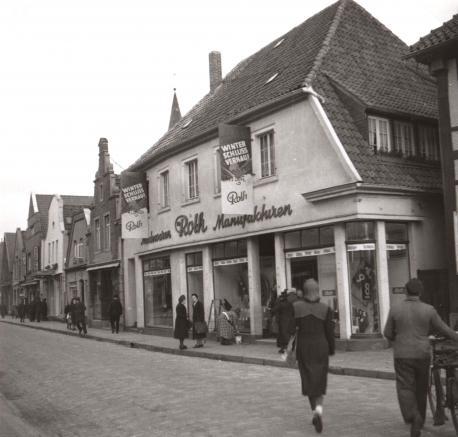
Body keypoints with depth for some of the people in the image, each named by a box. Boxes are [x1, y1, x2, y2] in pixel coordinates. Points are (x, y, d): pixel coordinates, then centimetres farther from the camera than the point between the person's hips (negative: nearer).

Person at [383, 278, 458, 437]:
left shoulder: (395, 310, -5)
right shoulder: (428, 310, -5)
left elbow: (388, 333, 2)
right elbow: (443, 329, 1)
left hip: (402, 355, -1)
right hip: (422, 354, 1)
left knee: (405, 388, 0)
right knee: (421, 389, 15)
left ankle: (413, 416, -25)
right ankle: (417, 424, 22)